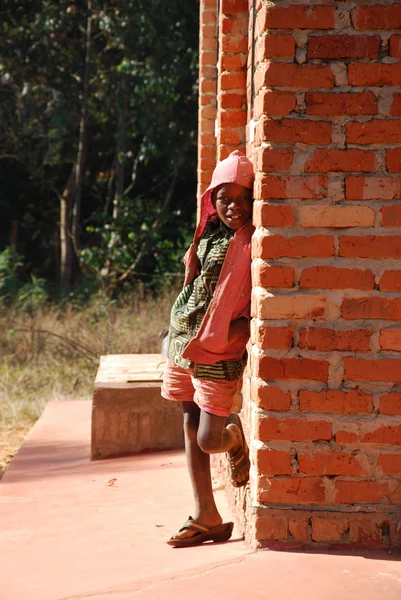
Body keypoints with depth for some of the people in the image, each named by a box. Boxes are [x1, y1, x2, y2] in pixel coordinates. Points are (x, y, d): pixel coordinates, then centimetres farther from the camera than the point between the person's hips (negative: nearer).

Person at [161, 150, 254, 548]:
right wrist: (190, 268, 3)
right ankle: (206, 519, 21)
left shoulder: (254, 244, -12)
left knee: (209, 441, -5)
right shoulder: (207, 236, 8)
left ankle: (234, 436, 32)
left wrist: (238, 329, -23)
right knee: (190, 429, 11)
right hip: (183, 341, 6)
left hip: (218, 352, -6)